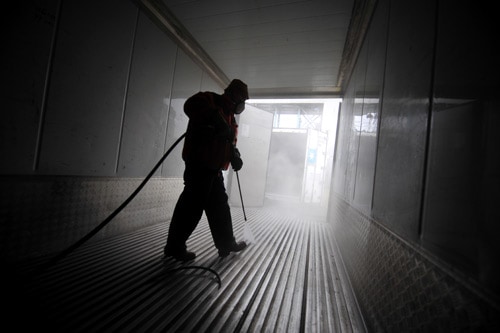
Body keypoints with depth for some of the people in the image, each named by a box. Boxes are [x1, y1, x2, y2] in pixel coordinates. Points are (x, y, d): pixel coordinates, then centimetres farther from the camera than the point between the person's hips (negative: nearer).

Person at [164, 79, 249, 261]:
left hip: (213, 166, 10)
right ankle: (175, 246, 12)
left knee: (220, 205, 13)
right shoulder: (210, 99, -2)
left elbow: (229, 142, 20)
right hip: (199, 163, -10)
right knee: (193, 204, -5)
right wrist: (217, 119, -30)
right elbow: (192, 105, -24)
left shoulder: (229, 115, 23)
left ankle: (226, 243, 26)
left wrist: (235, 156, 1)